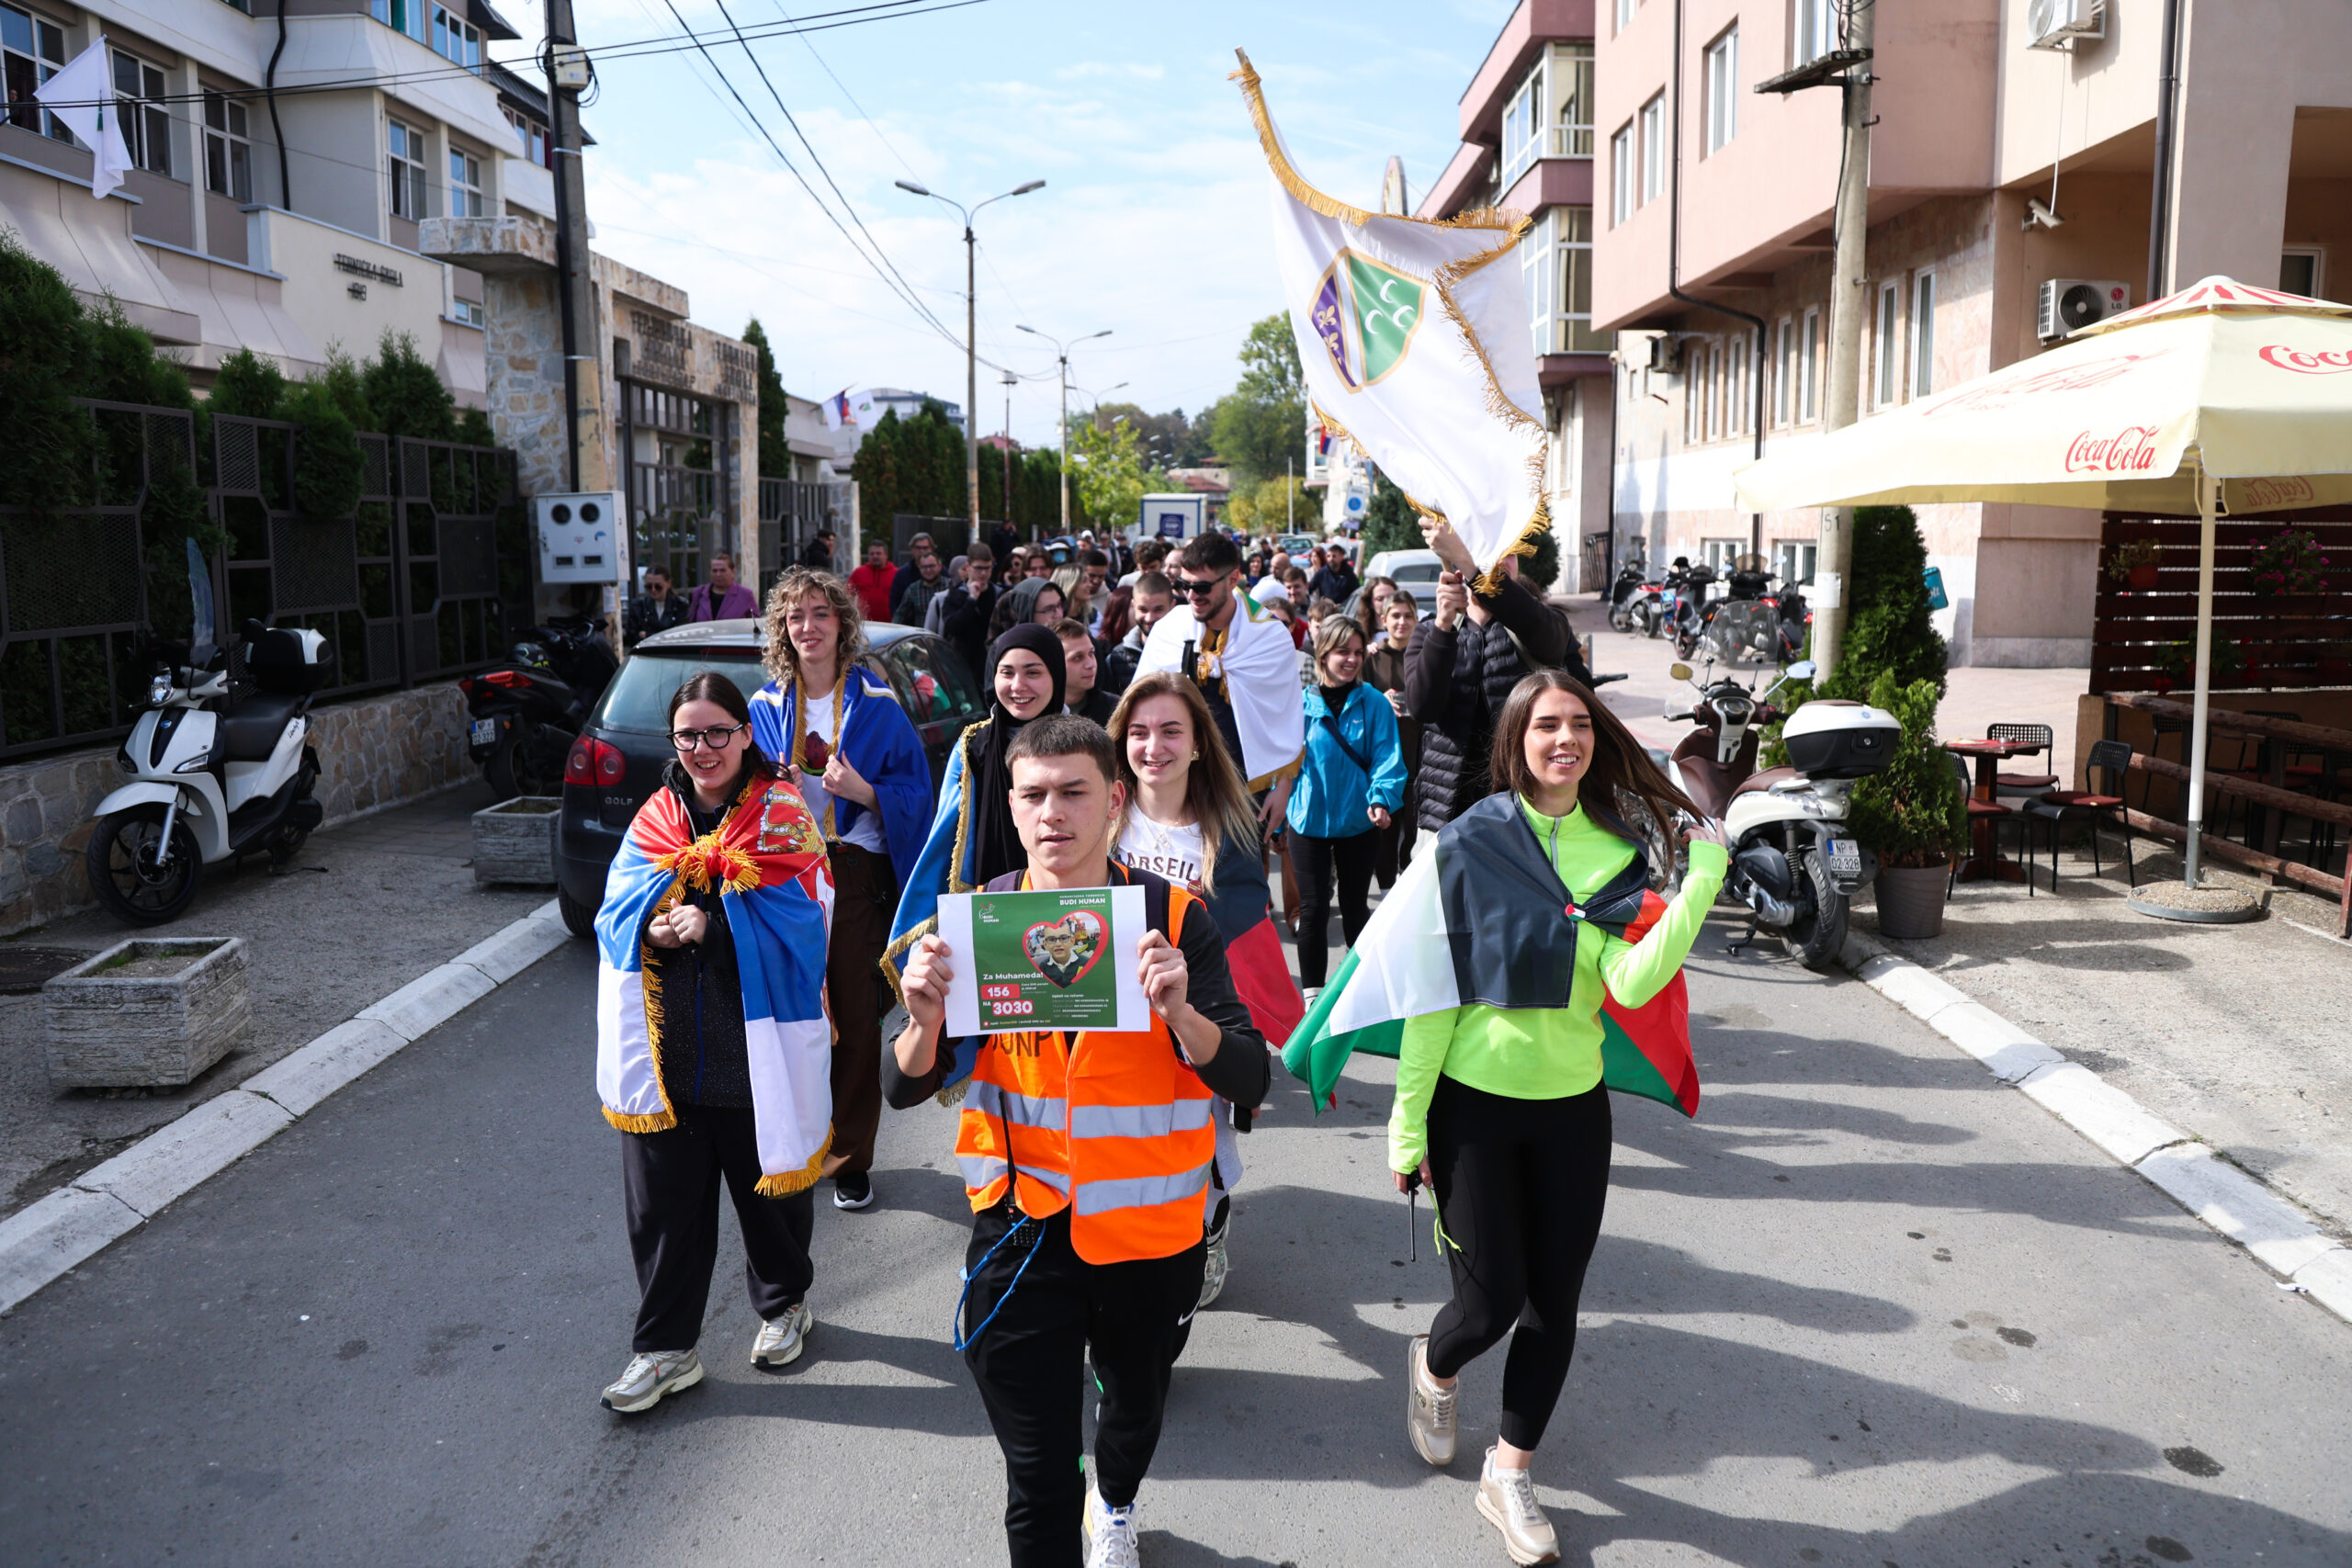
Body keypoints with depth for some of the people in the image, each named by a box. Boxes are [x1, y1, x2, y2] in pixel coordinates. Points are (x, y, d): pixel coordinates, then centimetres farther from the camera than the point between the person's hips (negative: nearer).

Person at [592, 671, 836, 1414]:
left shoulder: (781, 818, -4)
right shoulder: (656, 819, 9)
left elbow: (796, 921, -14)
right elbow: (619, 915, 3)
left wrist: (698, 920, -18)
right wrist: (658, 929, -19)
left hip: (760, 1047, -3)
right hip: (664, 1049, 3)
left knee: (770, 1183, 13)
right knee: (662, 1200, 6)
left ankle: (784, 1304, 38)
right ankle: (666, 1346, 20)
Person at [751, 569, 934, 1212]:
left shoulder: (876, 704, 1)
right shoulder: (765, 706, 8)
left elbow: (914, 793, 0)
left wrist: (862, 790, -18)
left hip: (856, 876, -2)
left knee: (856, 1020, 1)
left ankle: (850, 1158, 14)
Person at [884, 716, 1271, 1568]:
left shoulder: (1174, 918, -10)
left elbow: (1249, 1079, -15)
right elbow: (905, 1087, -6)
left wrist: (1179, 1011, -34)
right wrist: (925, 1019, -27)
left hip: (1149, 1229, 1)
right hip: (1023, 1232, -1)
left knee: (1136, 1401, 27)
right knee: (1039, 1477, 1)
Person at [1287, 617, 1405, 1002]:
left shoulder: (1374, 704, -5)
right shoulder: (1301, 704, -3)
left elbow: (1386, 757, -10)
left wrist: (1381, 800, -26)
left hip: (1358, 822, 0)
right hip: (1309, 821, 0)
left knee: (1355, 905, 14)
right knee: (1313, 908, 1)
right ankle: (1312, 993, 11)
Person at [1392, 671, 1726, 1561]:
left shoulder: (1616, 851, 0)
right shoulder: (1471, 842, -9)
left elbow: (1631, 985, -15)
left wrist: (1701, 885, -21)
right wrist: (1409, 1120, -8)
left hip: (1571, 1105, 3)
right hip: (1473, 1101, -3)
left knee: (1555, 1302, 10)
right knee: (1493, 1300, 2)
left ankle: (1509, 1475, 30)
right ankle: (1433, 1367, 38)